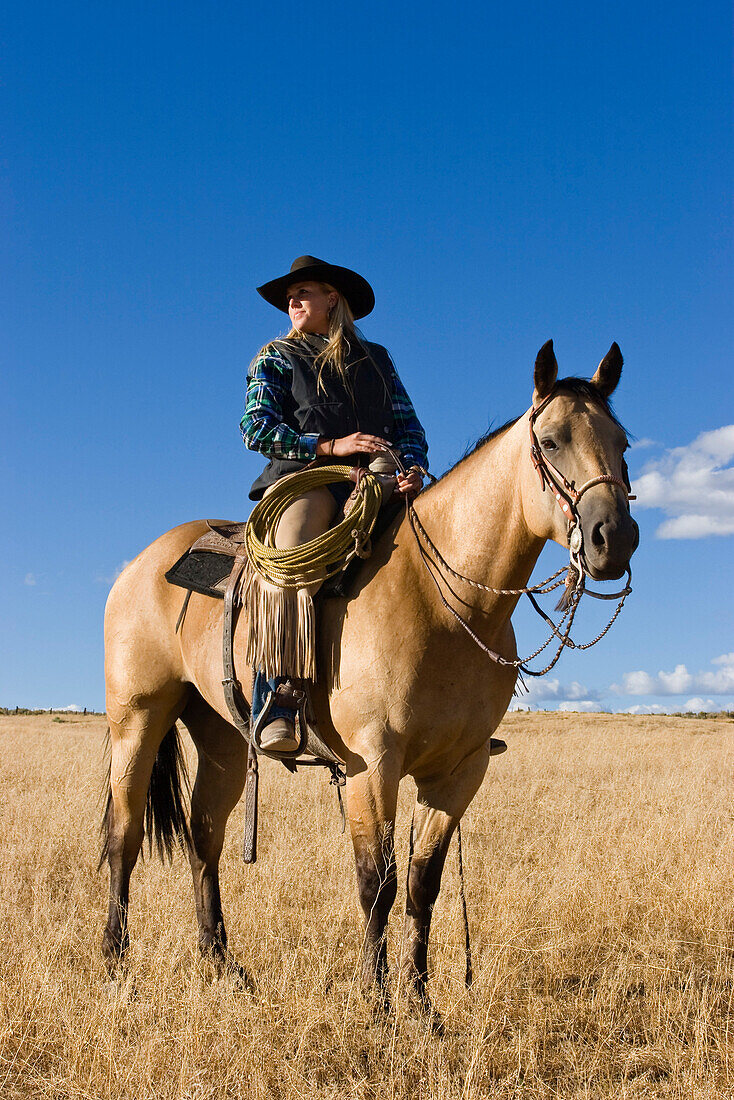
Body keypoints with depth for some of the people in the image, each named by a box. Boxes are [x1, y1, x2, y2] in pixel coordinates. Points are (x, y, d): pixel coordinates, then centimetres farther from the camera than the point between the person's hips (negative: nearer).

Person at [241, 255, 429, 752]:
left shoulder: (376, 358, 23)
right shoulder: (275, 358, 16)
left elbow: (408, 424, 17)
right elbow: (257, 428, 2)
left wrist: (412, 467, -7)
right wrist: (331, 445, -10)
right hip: (304, 479, -3)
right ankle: (274, 710, -36)